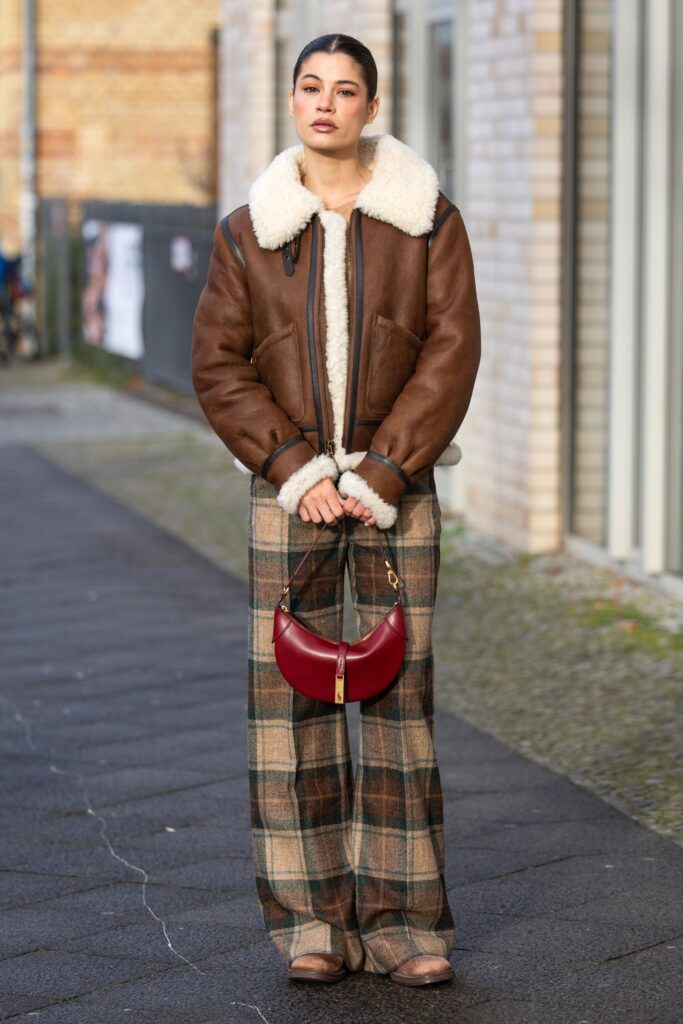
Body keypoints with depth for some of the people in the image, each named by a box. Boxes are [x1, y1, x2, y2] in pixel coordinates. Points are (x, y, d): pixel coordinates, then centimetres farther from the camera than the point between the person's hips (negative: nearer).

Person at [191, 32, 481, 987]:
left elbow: (452, 352, -3)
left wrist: (381, 476, -10)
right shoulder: (249, 231, 5)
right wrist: (294, 470, -8)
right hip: (288, 486, 1)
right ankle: (313, 918, 7)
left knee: (401, 688, -1)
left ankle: (405, 919, 5)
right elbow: (217, 365, 3)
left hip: (396, 487, -1)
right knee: (290, 692, -1)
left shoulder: (428, 219, 2)